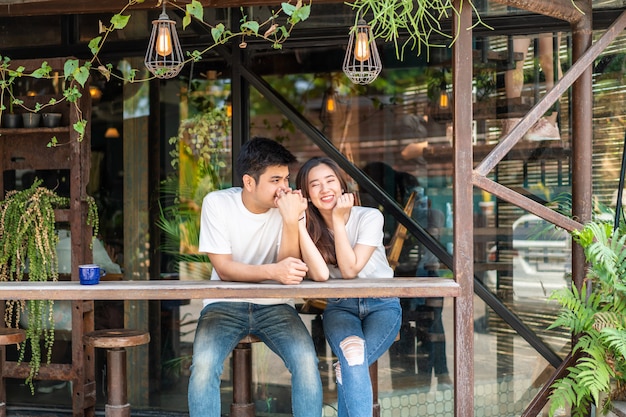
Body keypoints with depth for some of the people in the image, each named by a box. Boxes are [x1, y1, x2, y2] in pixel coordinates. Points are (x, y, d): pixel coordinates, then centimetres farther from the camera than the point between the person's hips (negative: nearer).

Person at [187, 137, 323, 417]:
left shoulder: (288, 206, -7)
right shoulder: (217, 203, -10)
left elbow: (289, 270, -14)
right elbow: (223, 269, -15)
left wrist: (291, 221, -29)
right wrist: (273, 271, -31)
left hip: (274, 305, 1)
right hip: (225, 304, -1)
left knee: (307, 361, -25)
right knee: (203, 366, -29)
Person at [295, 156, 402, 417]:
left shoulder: (369, 217, -11)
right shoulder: (311, 226, -4)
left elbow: (350, 270, -21)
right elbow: (320, 275, -23)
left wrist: (338, 219, -20)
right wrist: (298, 223, -28)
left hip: (382, 305, -1)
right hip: (340, 308, 1)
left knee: (350, 366, -28)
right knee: (352, 357, -31)